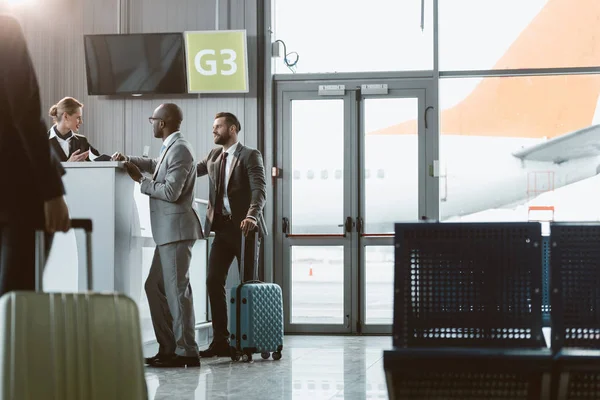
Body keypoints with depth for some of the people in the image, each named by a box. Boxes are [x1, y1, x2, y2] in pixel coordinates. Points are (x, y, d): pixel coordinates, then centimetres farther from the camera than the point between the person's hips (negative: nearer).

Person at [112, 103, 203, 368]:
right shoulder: (171, 148, 16)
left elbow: (171, 192, -21)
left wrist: (141, 180, -9)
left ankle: (186, 352, -4)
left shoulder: (179, 149, -14)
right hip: (168, 231, 10)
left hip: (177, 229, -10)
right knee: (155, 287, 14)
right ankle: (168, 346, 18)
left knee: (177, 290, -8)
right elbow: (156, 166, 37)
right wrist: (129, 160, 23)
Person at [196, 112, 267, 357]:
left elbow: (259, 190, -17)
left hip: (244, 227, -6)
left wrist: (252, 216, -34)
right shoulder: (214, 156, 15)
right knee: (214, 281, -2)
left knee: (248, 284, 2)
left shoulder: (250, 156, -6)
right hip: (222, 227, 6)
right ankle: (220, 341, 2)